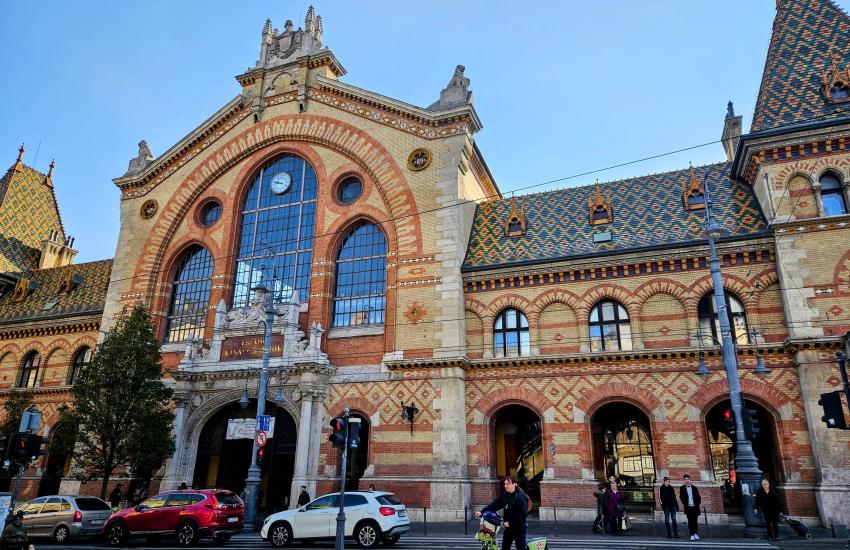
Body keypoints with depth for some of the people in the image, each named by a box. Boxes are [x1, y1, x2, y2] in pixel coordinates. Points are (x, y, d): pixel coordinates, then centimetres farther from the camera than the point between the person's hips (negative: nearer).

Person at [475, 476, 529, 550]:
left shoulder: (520, 497, -16)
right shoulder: (504, 496, 4)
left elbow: (522, 513, -20)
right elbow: (494, 504, -2)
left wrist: (510, 523, -20)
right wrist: (482, 512, -13)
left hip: (519, 526, -7)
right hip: (508, 526, 7)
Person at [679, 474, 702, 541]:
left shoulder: (694, 488, 7)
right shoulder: (682, 488, 2)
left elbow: (698, 497, 9)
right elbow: (681, 497, 3)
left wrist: (697, 504, 0)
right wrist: (684, 504, -4)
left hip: (695, 507, 2)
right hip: (688, 507, -2)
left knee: (695, 521, 4)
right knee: (690, 521, -2)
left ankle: (696, 534, 16)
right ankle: (692, 535, 2)